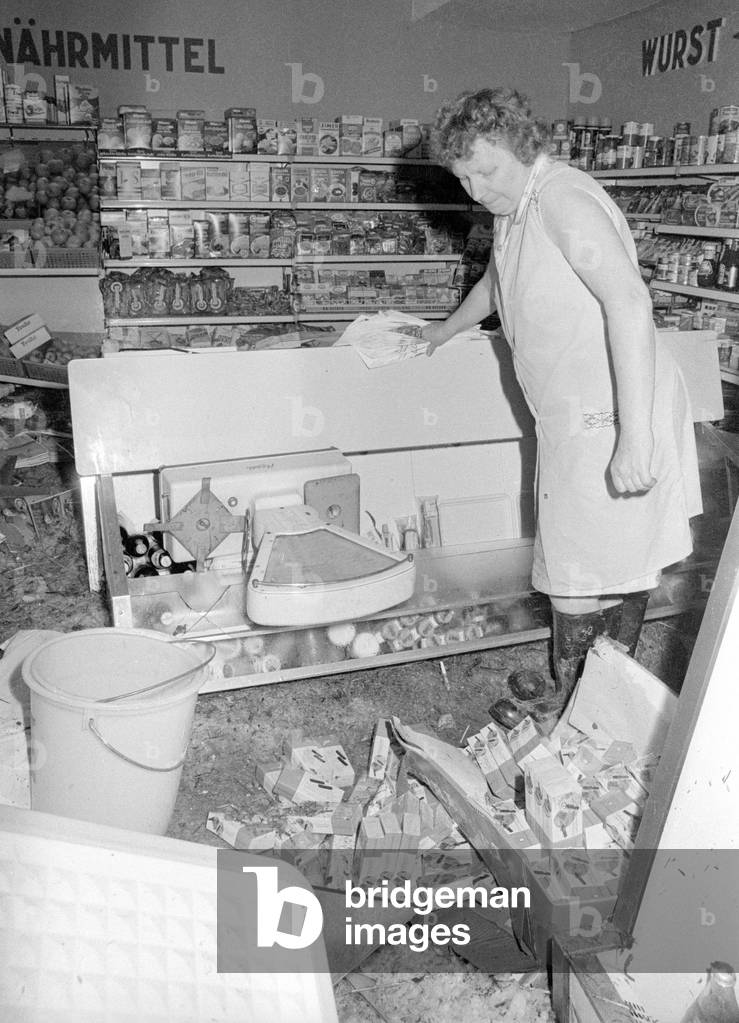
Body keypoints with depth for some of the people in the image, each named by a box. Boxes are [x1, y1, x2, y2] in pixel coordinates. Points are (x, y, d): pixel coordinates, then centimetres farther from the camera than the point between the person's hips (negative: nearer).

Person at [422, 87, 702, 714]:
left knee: (581, 585, -3)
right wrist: (446, 330, 53)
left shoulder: (562, 198, -15)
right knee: (616, 572, 16)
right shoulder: (514, 211, 15)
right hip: (575, 422, 9)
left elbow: (629, 300, -26)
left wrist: (634, 435, -32)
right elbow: (495, 283, 36)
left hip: (614, 423, -9)